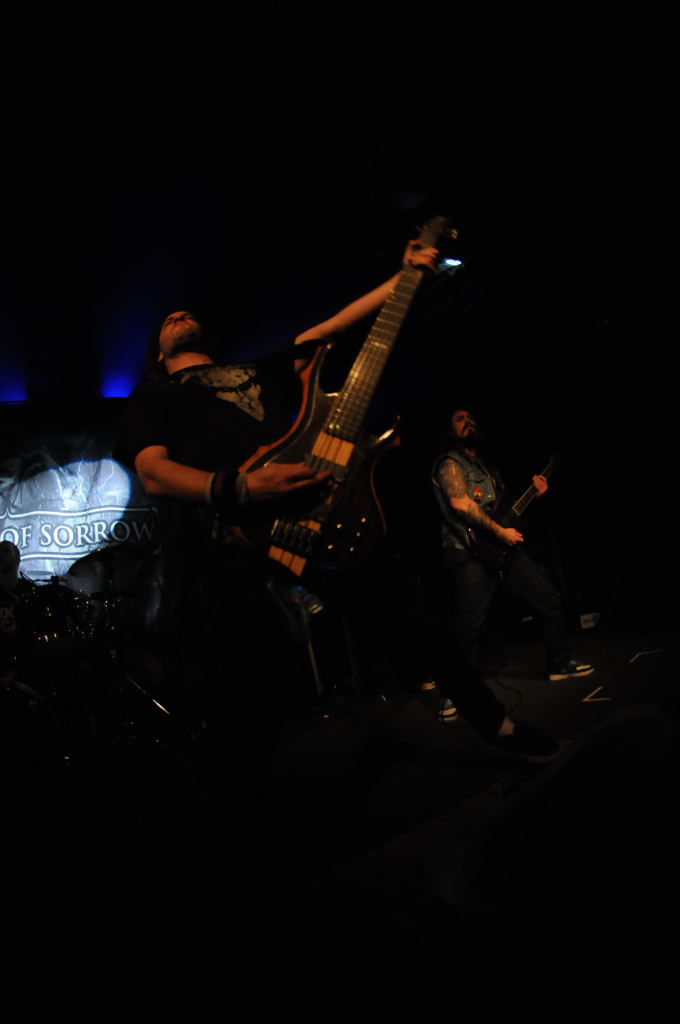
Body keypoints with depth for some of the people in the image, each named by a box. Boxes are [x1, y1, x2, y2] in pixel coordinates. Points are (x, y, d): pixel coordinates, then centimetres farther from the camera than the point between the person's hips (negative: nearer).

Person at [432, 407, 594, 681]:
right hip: (470, 553, -8)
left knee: (548, 599, 7)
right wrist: (500, 531, -20)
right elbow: (460, 503, -21)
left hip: (503, 548, 8)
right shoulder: (450, 463, -4)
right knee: (469, 628, -5)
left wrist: (534, 493, 10)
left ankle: (560, 665, 22)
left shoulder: (486, 464, 23)